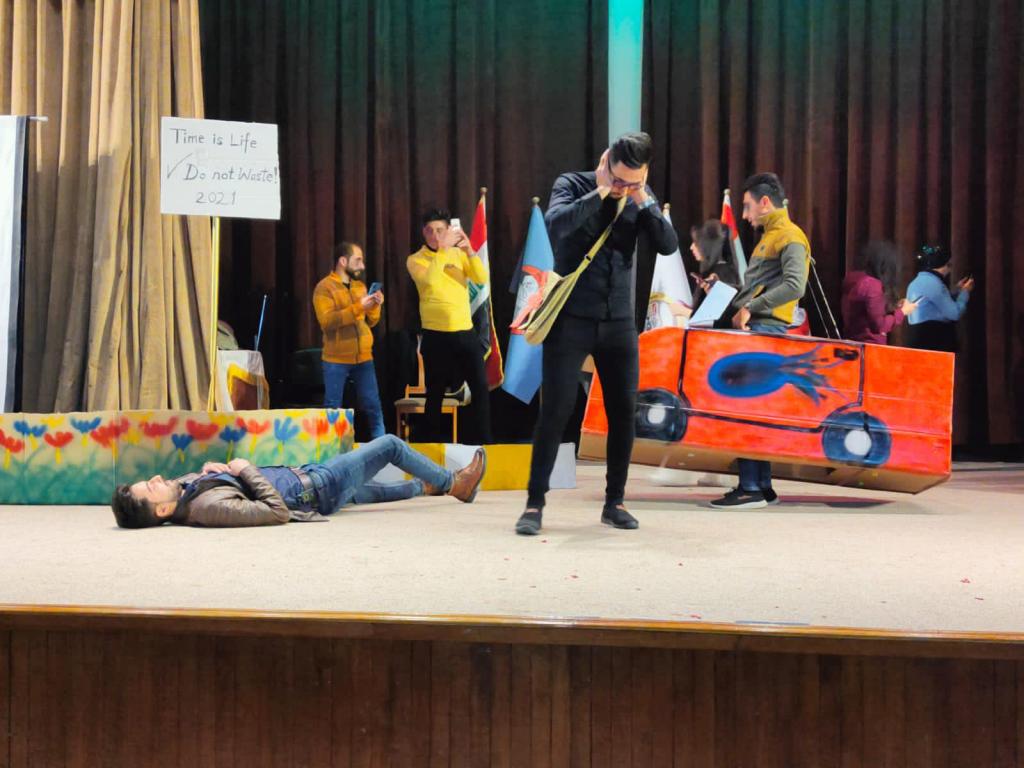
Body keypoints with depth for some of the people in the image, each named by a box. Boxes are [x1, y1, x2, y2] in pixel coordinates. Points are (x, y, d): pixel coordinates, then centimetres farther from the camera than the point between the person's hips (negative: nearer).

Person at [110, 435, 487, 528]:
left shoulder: (184, 489, -14)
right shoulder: (211, 507, -38)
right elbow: (277, 512, -35)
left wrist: (211, 468, -9)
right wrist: (246, 470, -27)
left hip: (300, 475, 8)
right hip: (317, 489, -8)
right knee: (391, 444, 9)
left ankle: (427, 486, 60)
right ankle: (452, 483, 33)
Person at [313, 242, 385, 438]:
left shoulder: (360, 285, 14)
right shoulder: (324, 287, -7)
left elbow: (370, 322, 15)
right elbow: (326, 321, -20)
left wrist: (375, 307, -6)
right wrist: (358, 307, -23)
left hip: (363, 357, 5)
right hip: (337, 360, -5)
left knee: (373, 406, 5)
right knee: (333, 409, 2)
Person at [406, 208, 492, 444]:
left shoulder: (459, 255, 8)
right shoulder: (416, 260, -2)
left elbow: (482, 278, -6)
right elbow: (430, 280, -22)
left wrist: (469, 250, -17)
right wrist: (444, 248, -23)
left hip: (465, 332, 3)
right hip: (436, 335, -3)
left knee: (481, 387, 0)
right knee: (435, 393, 4)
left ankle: (482, 440, 9)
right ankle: (432, 442, 15)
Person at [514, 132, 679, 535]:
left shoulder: (642, 197, 6)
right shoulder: (572, 185, -5)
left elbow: (668, 245, -5)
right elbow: (555, 223, -25)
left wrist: (643, 201, -13)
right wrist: (600, 192, -21)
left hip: (619, 322, 4)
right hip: (571, 319, -4)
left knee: (624, 411, 4)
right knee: (556, 408, -8)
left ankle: (614, 502, 16)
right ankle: (535, 503, -2)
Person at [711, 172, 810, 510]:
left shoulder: (790, 238, -6)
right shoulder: (769, 237, 24)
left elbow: (794, 286, -20)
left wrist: (751, 308, -19)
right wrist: (736, 308, 15)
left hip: (766, 330, -10)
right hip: (754, 329, 10)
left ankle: (751, 488, -13)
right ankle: (762, 485, 12)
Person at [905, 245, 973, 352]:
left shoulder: (916, 282, 19)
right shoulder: (932, 282, -13)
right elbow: (954, 313, -15)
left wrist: (958, 290, 25)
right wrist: (965, 292, 1)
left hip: (920, 340, 10)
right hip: (934, 340, -10)